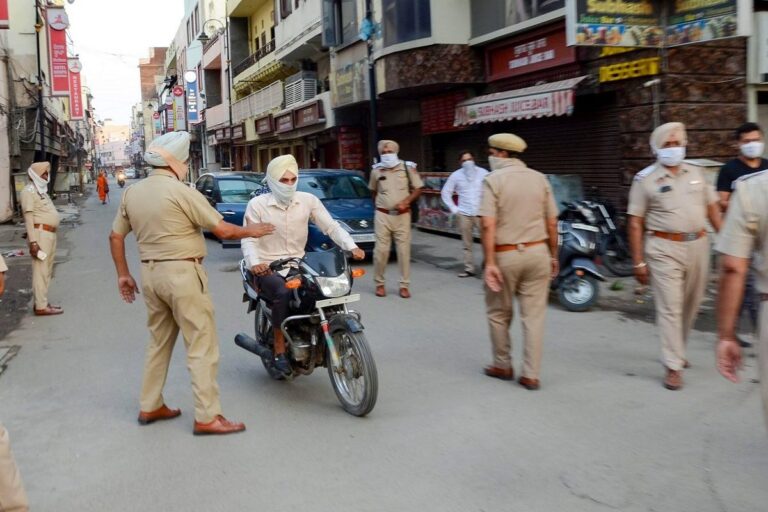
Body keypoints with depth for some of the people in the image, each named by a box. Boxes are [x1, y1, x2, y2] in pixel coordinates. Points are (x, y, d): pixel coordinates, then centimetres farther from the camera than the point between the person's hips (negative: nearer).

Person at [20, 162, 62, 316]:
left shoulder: (42, 190, 21)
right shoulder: (29, 190, -8)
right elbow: (29, 216, -16)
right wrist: (33, 241, -22)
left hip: (49, 234, 10)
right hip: (40, 234, -10)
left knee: (46, 270, 15)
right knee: (40, 270, -9)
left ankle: (42, 302, 23)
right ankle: (41, 306, -8)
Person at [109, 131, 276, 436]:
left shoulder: (132, 192, 8)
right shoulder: (180, 191, -13)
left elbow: (116, 236, 13)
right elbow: (222, 230, -11)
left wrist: (123, 274, 21)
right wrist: (251, 231, 6)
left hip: (150, 273, 8)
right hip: (181, 273, -8)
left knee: (159, 342, 20)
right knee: (202, 345, -2)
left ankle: (150, 407, 27)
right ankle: (207, 417, -1)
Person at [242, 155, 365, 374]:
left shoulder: (308, 200, 3)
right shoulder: (257, 204, -4)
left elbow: (331, 226, -3)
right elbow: (249, 239, -10)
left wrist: (351, 247, -21)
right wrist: (254, 262, -31)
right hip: (268, 268, -4)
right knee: (283, 292, -35)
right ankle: (279, 350, -21)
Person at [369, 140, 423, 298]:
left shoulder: (408, 167, -1)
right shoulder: (376, 170, 3)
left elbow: (418, 188, 3)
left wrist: (406, 202, -10)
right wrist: (379, 205, 10)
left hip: (402, 215, 0)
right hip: (382, 215, 1)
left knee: (404, 250, 1)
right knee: (381, 250, -1)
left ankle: (404, 285, 9)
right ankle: (379, 283, 13)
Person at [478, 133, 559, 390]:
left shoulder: (493, 180, -7)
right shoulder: (539, 178, 5)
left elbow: (488, 225, -17)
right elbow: (552, 223, 4)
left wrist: (489, 262, -16)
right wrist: (553, 256, 14)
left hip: (505, 255, -3)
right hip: (537, 253, 3)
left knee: (499, 313, 15)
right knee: (534, 315, 7)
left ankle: (503, 366, 26)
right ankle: (531, 375, 8)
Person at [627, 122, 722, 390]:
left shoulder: (695, 174, 12)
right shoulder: (645, 179, -3)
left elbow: (712, 208, 16)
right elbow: (635, 223, -5)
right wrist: (638, 262, -8)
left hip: (698, 245, 5)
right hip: (664, 249, -5)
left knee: (691, 305, 14)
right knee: (670, 308, -6)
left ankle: (676, 350, 34)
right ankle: (673, 366, 0)